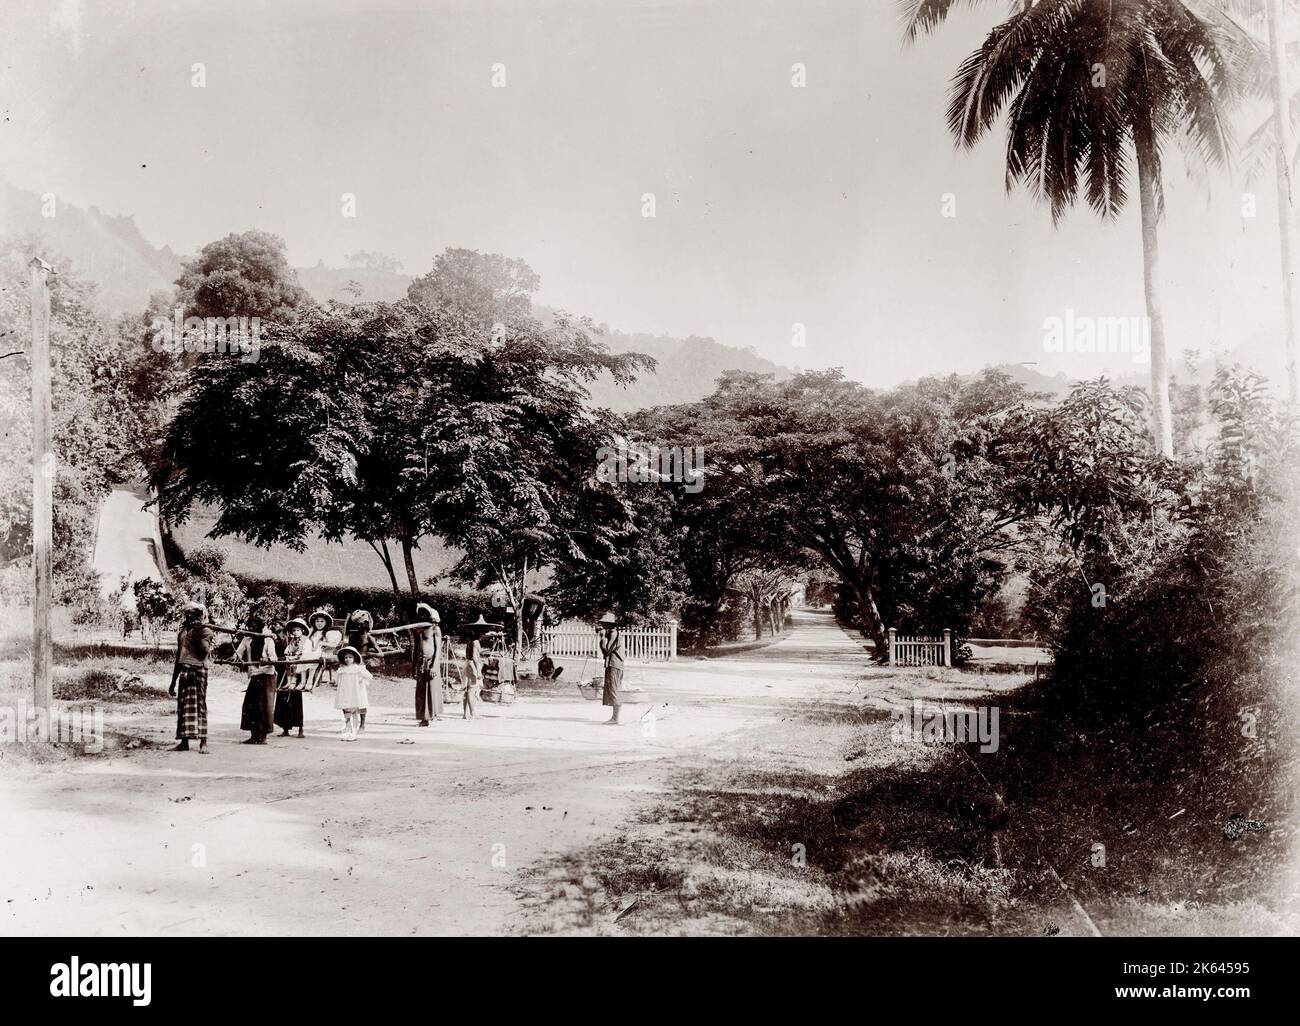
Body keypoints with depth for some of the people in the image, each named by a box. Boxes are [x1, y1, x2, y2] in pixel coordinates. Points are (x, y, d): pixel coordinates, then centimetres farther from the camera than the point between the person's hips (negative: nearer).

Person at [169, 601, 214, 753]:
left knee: (199, 705, -8)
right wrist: (173, 682, 21)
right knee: (183, 706, 3)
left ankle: (203, 742, -8)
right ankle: (184, 742, 8)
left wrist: (197, 635, -15)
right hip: (183, 672, 6)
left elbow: (204, 651, -16)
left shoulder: (205, 631, 0)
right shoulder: (182, 632, 18)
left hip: (198, 671, -6)